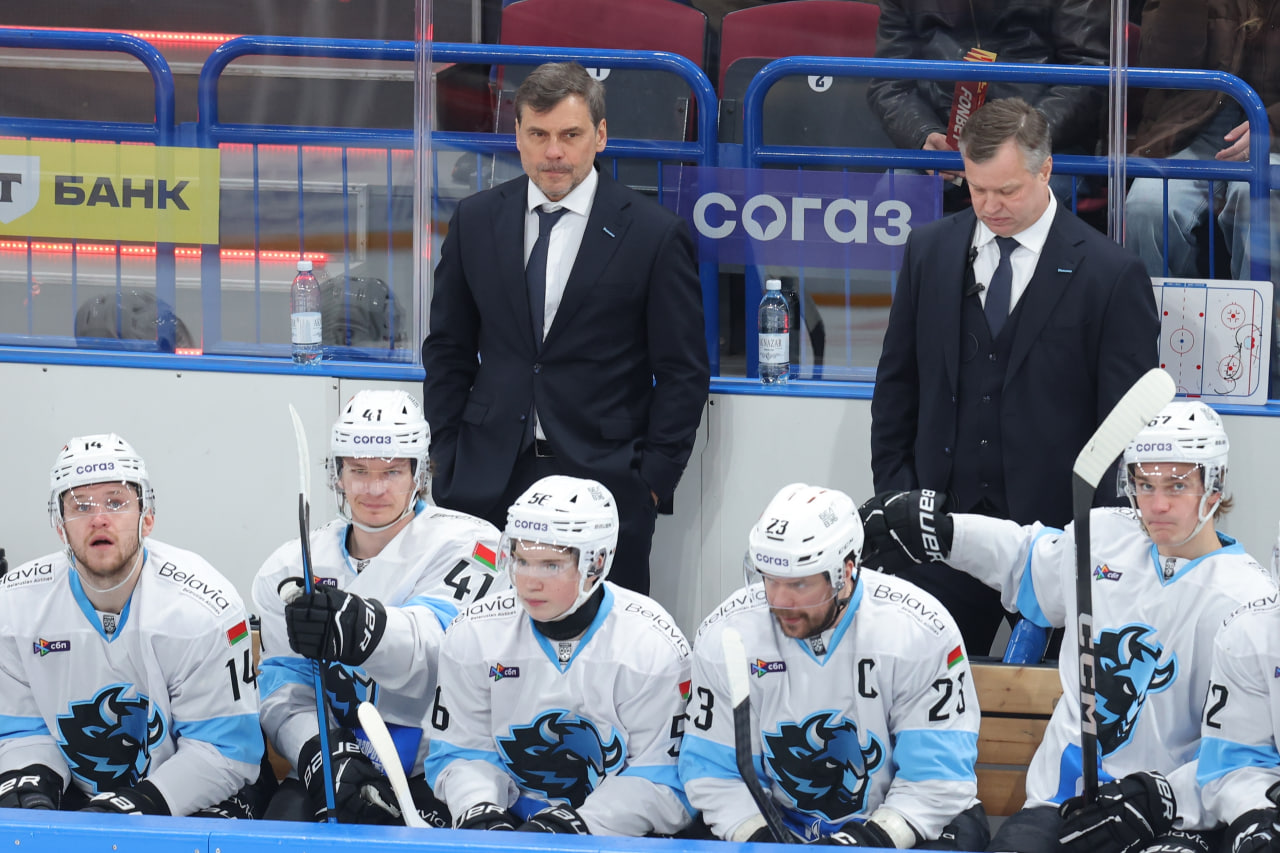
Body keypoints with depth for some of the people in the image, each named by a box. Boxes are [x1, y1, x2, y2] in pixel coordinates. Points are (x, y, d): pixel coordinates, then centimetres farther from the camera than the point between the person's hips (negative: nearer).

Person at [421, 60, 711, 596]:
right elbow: (447, 349, 15)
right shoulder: (475, 221, 8)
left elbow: (684, 372, 1)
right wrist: (448, 461, 7)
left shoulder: (654, 235, -2)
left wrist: (653, 479, -6)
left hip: (604, 482, -3)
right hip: (488, 485, 3)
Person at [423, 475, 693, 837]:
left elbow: (659, 783, -8)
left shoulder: (654, 644, -9)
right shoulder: (474, 634, 0)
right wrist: (481, 814, -15)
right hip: (512, 823, 2)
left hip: (619, 834, -2)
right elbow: (461, 753, 7)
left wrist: (573, 825, -21)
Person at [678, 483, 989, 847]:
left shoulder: (920, 631, -16)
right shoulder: (724, 636, -9)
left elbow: (937, 776, -13)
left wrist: (878, 838, -26)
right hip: (779, 825, 1)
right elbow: (715, 770, -2)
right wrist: (758, 838, -18)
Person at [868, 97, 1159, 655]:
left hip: (1056, 524, -3)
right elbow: (896, 384, 14)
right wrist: (895, 494, 6)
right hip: (943, 520, 3)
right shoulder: (929, 252, 8)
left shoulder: (1110, 274, -4)